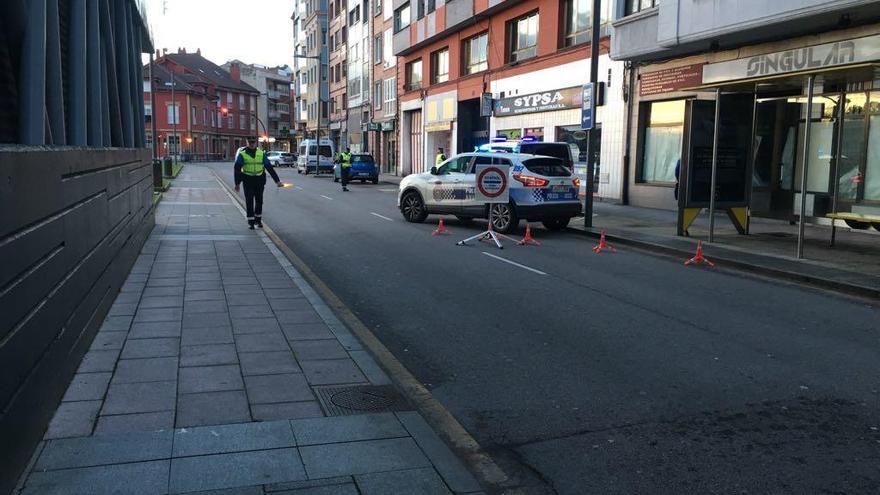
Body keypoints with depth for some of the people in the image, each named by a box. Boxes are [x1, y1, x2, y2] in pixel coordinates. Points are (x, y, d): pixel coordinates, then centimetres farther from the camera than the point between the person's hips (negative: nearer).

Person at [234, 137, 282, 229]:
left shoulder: (261, 153, 4)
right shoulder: (242, 154, -3)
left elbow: (269, 167, 4)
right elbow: (237, 169, -1)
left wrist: (277, 181, 0)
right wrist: (237, 183, -7)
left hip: (259, 180, 2)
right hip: (248, 180, -2)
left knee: (259, 201, 9)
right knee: (249, 201, -1)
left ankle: (258, 220, 25)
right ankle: (250, 221, 7)